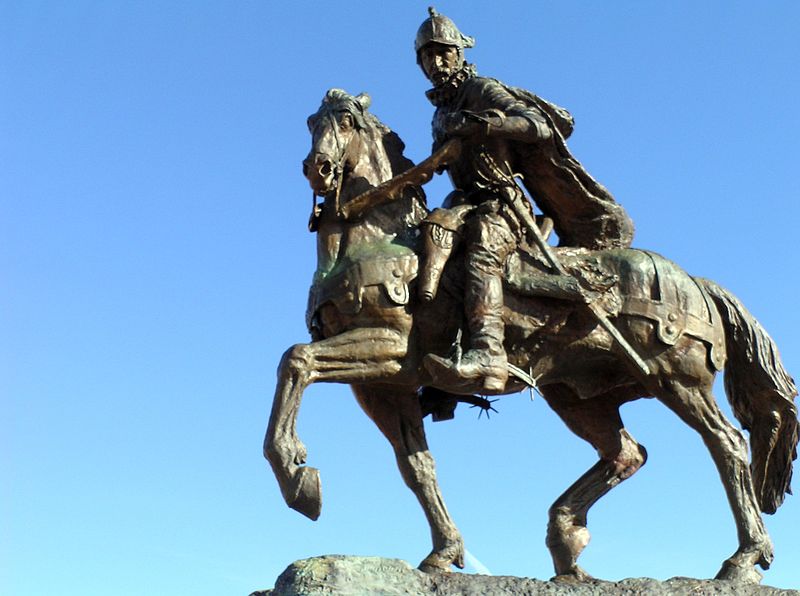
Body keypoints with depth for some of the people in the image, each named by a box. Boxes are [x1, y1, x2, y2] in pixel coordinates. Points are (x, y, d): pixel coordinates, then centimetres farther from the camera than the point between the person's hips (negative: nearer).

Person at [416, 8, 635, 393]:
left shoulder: (483, 90, 2)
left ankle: (487, 355, -58)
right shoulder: (440, 117, 27)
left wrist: (484, 123, -27)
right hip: (471, 208, 10)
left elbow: (539, 125, -16)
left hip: (500, 203, -10)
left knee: (481, 252, -36)